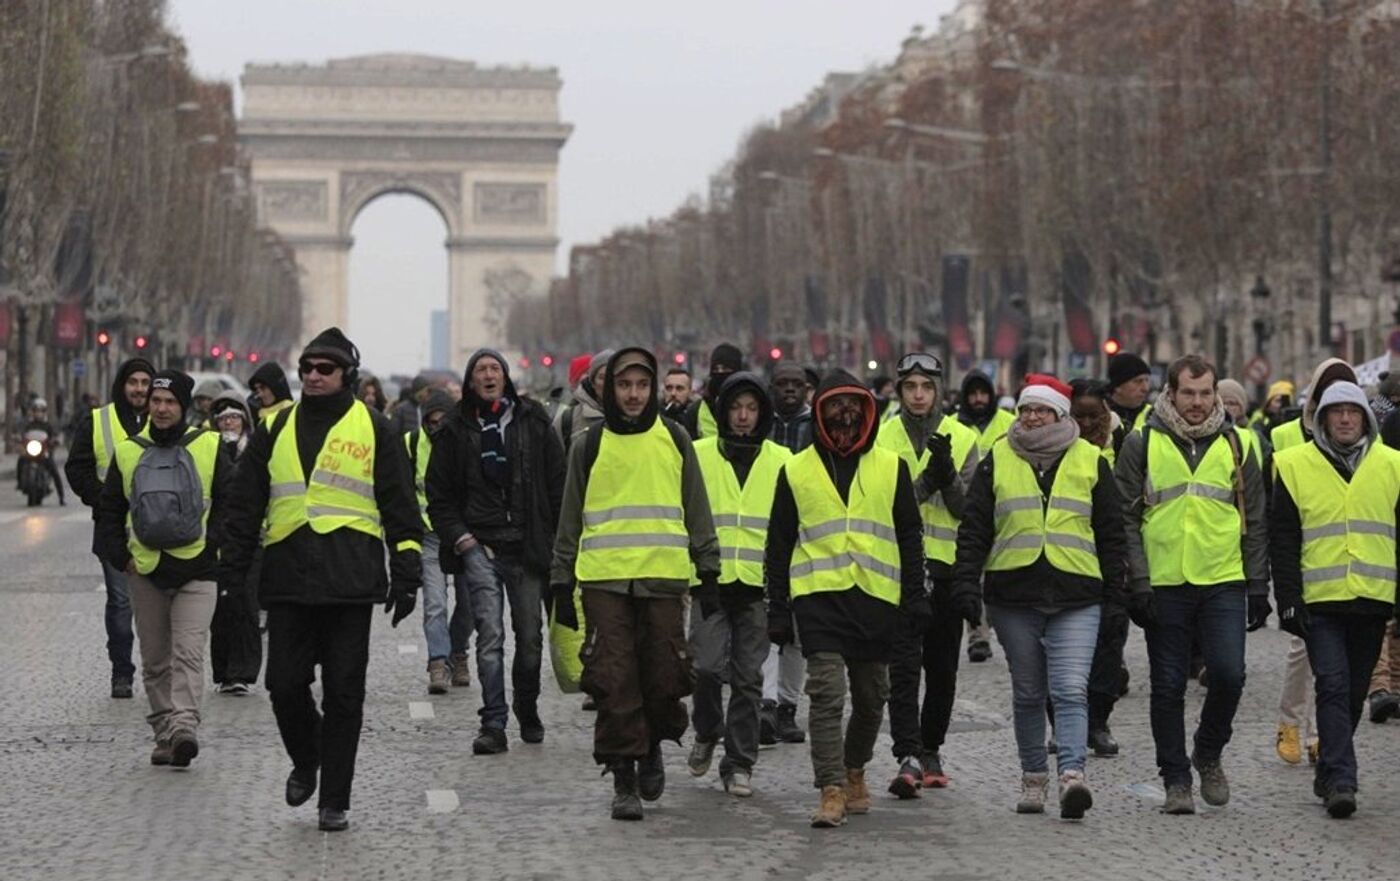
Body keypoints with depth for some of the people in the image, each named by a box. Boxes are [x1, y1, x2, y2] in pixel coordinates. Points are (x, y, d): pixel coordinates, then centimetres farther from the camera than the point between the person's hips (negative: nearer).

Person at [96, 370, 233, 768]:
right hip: (146, 570, 3)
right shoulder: (128, 451, 8)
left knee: (188, 652, -15)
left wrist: (212, 546, -5)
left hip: (195, 570, -3)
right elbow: (109, 511, 14)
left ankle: (185, 725, -24)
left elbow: (231, 501, 4)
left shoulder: (208, 447, 1)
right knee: (155, 660, 8)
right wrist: (121, 557, 5)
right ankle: (164, 732, 15)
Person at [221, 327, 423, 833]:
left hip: (349, 582, -2)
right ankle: (305, 761, 27)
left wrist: (406, 573, -1)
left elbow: (400, 506, 6)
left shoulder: (373, 430, 7)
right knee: (285, 685, -2)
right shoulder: (275, 430, 14)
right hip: (287, 578, 2)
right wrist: (233, 568, 12)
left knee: (343, 694, -1)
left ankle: (334, 801, 7)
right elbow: (246, 505, 17)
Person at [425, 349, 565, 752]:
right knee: (490, 634, -12)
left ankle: (527, 709, 30)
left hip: (527, 547, 1)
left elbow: (557, 484, 7)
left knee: (530, 636, 8)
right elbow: (439, 493, 10)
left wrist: (554, 539, 0)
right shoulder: (457, 430, 6)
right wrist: (458, 536, -3)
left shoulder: (533, 423, 6)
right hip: (480, 546, -1)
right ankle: (493, 724, -13)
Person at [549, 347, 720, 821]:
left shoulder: (674, 440, 9)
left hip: (664, 578, 1)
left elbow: (697, 511, 14)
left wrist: (708, 572, 9)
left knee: (664, 679, 0)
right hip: (605, 580, -1)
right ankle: (623, 779, 2)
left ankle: (652, 745, 28)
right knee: (615, 682, -5)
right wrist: (562, 585, 9)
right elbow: (570, 520, 12)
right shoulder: (590, 444, 7)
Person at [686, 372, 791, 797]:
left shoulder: (781, 461, 8)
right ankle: (707, 734, 16)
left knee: (748, 677, 3)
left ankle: (739, 763, 12)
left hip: (758, 585, 1)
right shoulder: (698, 455, 5)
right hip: (710, 581, -1)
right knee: (708, 666, -11)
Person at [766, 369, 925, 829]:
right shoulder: (796, 471, 7)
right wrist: (778, 609, 5)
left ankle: (854, 770, 33)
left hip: (876, 597, 2)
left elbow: (910, 537, 12)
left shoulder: (891, 467, 9)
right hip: (818, 596, -2)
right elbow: (778, 546, 10)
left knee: (871, 697, 11)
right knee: (826, 692, -13)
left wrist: (916, 597, 4)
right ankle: (832, 791, -14)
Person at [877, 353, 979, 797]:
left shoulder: (962, 439, 5)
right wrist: (925, 482, -21)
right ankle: (908, 756, -15)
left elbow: (969, 508, -2)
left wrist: (948, 477, -20)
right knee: (904, 665, -11)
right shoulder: (883, 438, 1)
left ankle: (930, 750, 25)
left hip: (946, 566, 2)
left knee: (942, 667, 11)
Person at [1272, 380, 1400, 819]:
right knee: (1333, 684, -12)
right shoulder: (1294, 466, 2)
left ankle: (1331, 773, 23)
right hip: (1320, 600, -2)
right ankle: (1340, 779, -14)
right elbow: (1282, 540, 2)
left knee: (1354, 691, 10)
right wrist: (1288, 600, -4)